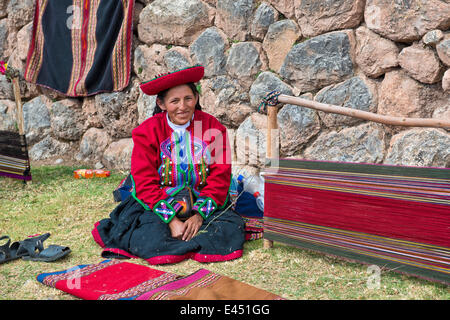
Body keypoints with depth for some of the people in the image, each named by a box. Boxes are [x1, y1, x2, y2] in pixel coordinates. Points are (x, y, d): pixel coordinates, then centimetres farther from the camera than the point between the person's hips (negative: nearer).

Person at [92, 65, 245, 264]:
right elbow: (145, 184, -8)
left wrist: (199, 215, -16)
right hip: (158, 206, -1)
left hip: (203, 205, 2)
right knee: (151, 236, -31)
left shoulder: (213, 128, 0)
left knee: (232, 227, -25)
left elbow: (220, 177, -3)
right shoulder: (147, 132, -4)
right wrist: (171, 220, -19)